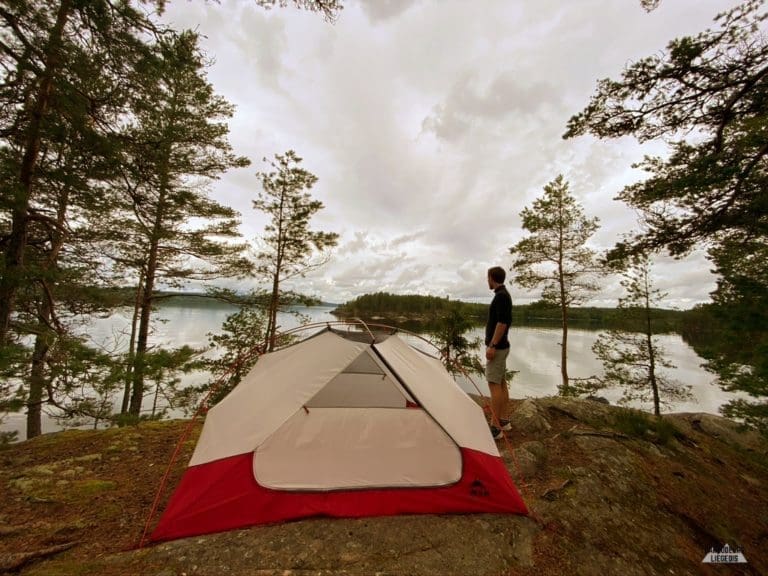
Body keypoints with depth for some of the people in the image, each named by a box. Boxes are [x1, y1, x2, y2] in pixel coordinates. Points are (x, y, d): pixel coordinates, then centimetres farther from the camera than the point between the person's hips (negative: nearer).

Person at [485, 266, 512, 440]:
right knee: (501, 383, 14)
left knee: (494, 384, -7)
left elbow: (502, 323, -24)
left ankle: (495, 427, 0)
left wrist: (492, 345, -22)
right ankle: (503, 421, 23)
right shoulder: (504, 295, 14)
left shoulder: (500, 295, -17)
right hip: (502, 346, 10)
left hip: (497, 347, -10)